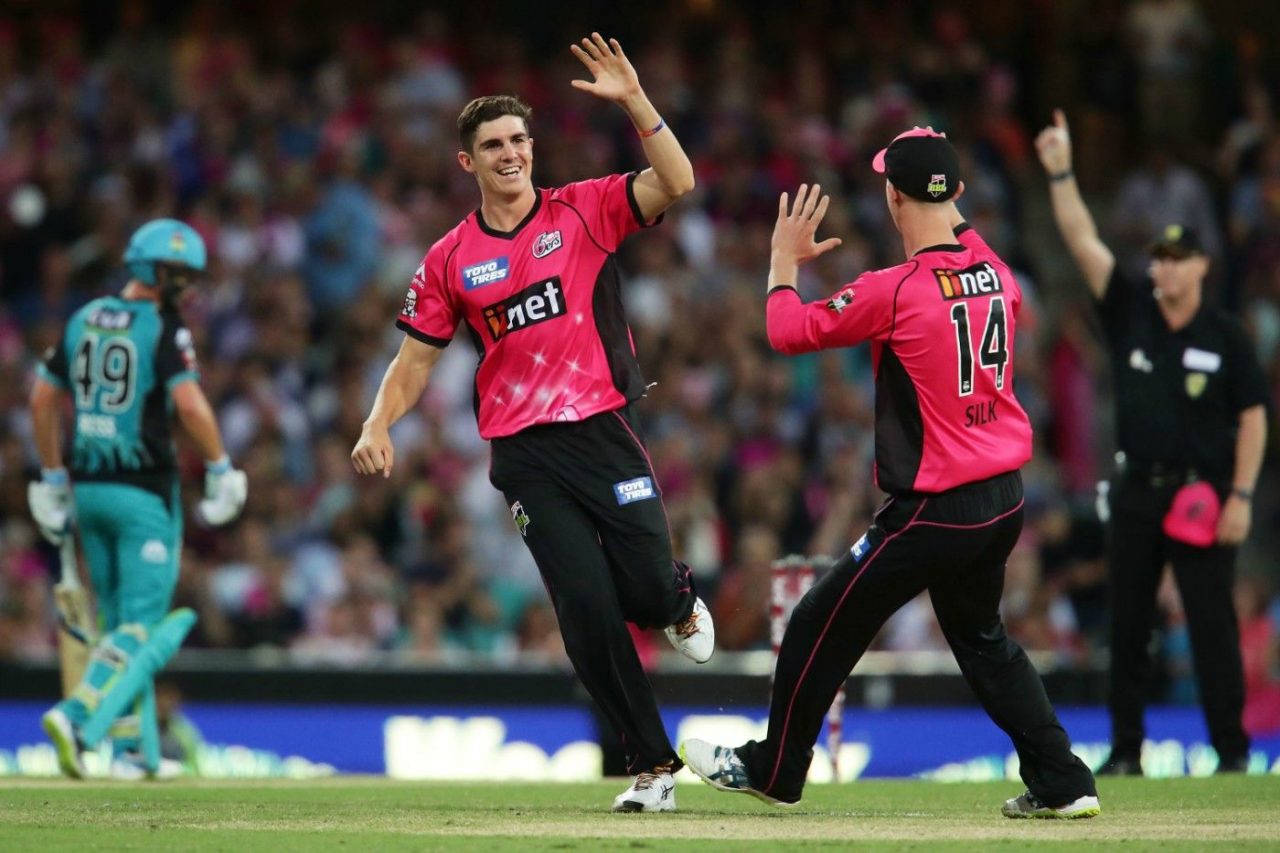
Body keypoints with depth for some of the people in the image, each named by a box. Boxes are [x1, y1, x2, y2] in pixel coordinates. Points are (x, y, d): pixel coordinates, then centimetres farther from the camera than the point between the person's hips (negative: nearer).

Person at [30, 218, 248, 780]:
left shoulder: (83, 320, 9)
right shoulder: (164, 329, -11)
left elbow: (42, 400, 12)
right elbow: (190, 404, -22)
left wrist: (53, 477, 19)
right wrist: (220, 469, -10)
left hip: (89, 490, 7)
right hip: (145, 491, -7)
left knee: (117, 622, 15)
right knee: (142, 625, -3)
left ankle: (135, 750, 14)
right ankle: (79, 716, -23)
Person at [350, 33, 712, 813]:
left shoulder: (584, 212, 3)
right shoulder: (449, 260, 9)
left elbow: (676, 183, -11)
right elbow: (417, 357, 12)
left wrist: (634, 102, -21)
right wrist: (379, 425, -5)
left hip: (604, 432, -1)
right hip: (525, 455, 1)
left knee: (648, 588, -10)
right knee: (587, 611, -6)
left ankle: (680, 605, 31)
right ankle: (653, 764, 4)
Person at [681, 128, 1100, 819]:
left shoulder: (895, 290, -18)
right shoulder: (996, 275, 1)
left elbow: (786, 332, -8)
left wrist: (784, 259, 8)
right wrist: (952, 219, 24)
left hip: (933, 510, -7)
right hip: (1004, 501, 7)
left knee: (821, 625, 9)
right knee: (981, 637, 25)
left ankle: (773, 770, 23)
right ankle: (1061, 783, 17)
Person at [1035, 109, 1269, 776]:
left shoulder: (1224, 336, -2)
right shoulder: (1130, 311, 4)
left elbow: (1253, 416, 0)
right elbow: (1083, 242, -4)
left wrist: (1241, 496, -8)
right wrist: (1061, 173, -15)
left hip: (1203, 493, -3)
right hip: (1137, 490, 3)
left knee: (1212, 623, -4)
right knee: (1126, 625, 5)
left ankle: (1232, 751, 0)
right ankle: (1125, 752, 11)